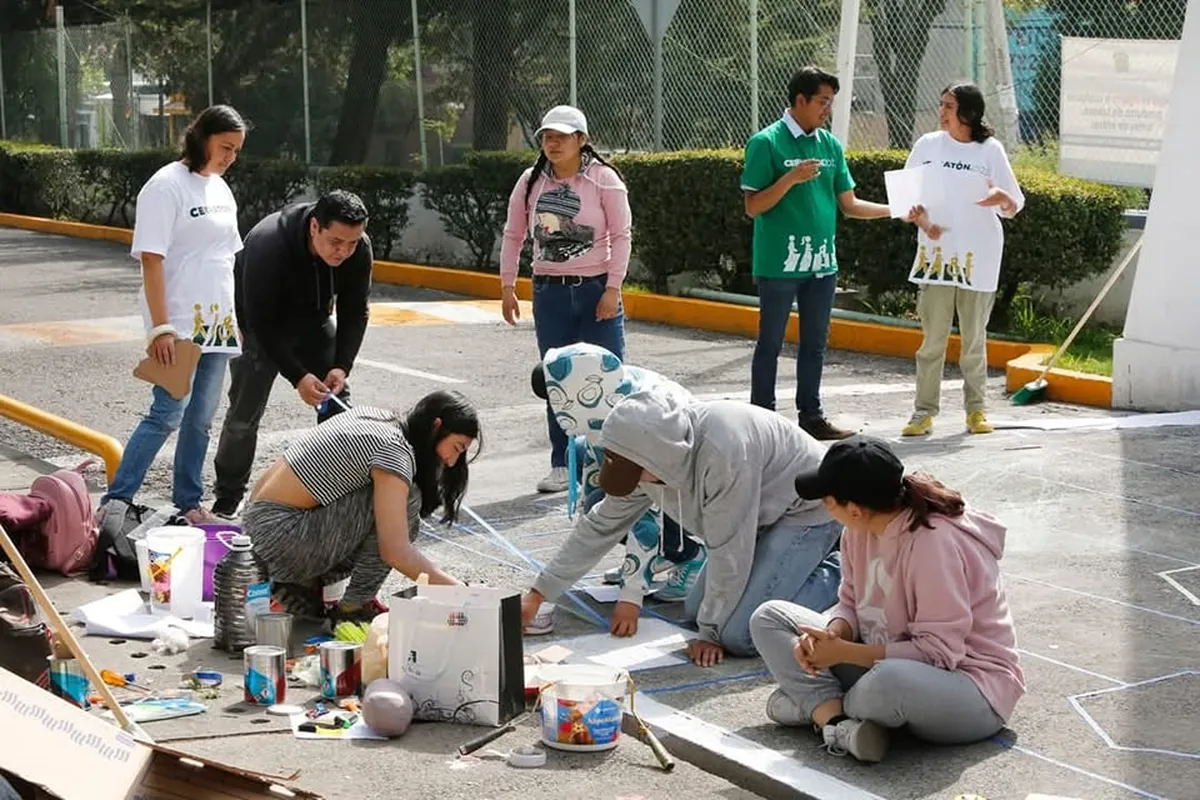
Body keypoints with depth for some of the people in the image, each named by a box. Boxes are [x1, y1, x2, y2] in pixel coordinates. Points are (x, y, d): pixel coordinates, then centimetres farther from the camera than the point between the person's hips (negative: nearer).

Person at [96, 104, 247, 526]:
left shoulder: (220, 188, 14)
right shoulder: (167, 186, -10)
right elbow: (151, 259, -15)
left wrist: (236, 317, 19)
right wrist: (161, 327, -20)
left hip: (217, 323, 8)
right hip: (179, 324, -8)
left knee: (200, 418, 10)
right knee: (168, 413, -13)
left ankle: (188, 503, 18)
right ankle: (114, 502, -8)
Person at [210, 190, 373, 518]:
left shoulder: (360, 250, -23)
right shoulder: (267, 245, -37)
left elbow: (354, 312, -9)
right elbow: (261, 323, -31)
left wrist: (342, 365, -22)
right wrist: (298, 377, -35)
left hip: (313, 323, 4)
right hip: (260, 328, -4)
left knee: (337, 405, -2)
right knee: (244, 415, -6)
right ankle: (226, 502, 9)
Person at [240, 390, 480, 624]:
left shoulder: (371, 415, 10)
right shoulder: (394, 451, -17)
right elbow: (396, 552, -24)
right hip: (279, 537, -9)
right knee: (405, 499, -13)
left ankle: (302, 585, 11)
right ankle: (355, 605, -5)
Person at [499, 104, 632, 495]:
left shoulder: (603, 178, -7)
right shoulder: (531, 181, 5)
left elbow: (621, 236, -7)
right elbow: (513, 236, 11)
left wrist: (613, 288, -12)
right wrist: (507, 286, 8)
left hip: (596, 289, -3)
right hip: (549, 291, 4)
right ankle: (562, 465, 15)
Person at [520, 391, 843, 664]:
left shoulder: (722, 454, -38)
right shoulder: (652, 452, -12)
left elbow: (728, 552, -29)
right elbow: (601, 525, -1)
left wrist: (712, 633, -17)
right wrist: (537, 595, -1)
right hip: (760, 517, 9)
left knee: (739, 635, -19)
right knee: (694, 611, 13)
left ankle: (835, 577, 1)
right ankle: (814, 555, 20)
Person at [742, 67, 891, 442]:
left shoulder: (831, 145, 10)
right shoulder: (766, 143, -8)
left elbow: (848, 203, 13)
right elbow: (753, 207, -11)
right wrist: (790, 178, -23)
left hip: (822, 263, 6)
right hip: (780, 264, -6)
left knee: (815, 344, 12)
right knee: (771, 343, 3)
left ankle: (811, 415, 21)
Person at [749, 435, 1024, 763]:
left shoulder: (933, 542, -27)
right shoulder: (861, 529, -4)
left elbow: (938, 652, -27)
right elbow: (852, 604, 6)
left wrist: (844, 652, -25)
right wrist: (833, 634, -18)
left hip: (972, 686, -8)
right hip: (885, 663, 8)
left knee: (890, 681, -44)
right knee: (769, 617, 2)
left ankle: (817, 704, -9)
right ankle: (836, 721, -18)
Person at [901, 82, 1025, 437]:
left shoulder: (990, 150, 1)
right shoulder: (928, 145, 4)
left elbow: (1014, 207, 3)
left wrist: (1002, 198, -20)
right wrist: (923, 222, -10)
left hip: (978, 258, -1)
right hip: (936, 254, 1)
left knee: (975, 338, 7)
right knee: (933, 337, -1)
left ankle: (976, 410, 15)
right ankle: (925, 411, 4)